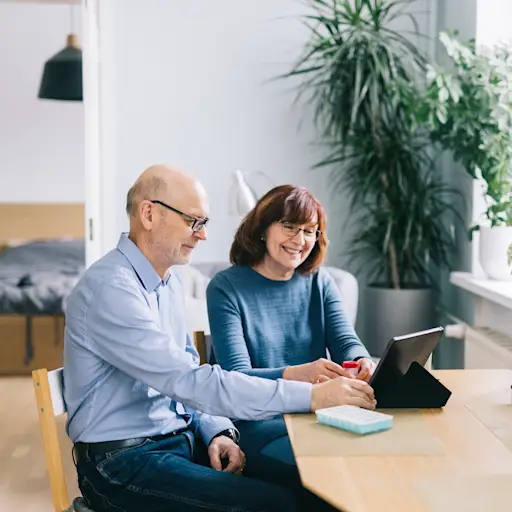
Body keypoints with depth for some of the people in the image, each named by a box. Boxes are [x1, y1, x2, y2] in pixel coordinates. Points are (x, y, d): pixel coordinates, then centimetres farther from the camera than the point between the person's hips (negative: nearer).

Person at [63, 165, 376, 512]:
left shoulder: (169, 281, 11)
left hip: (182, 439, 8)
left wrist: (218, 432, -3)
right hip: (124, 459, -8)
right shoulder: (110, 288, -20)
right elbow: (191, 381, -27)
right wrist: (311, 396, -27)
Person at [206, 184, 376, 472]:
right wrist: (297, 374, -33)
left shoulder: (319, 282, 13)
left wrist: (363, 362, -23)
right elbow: (235, 377, -14)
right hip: (260, 424, -5)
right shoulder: (226, 288, -4)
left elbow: (346, 342, 3)